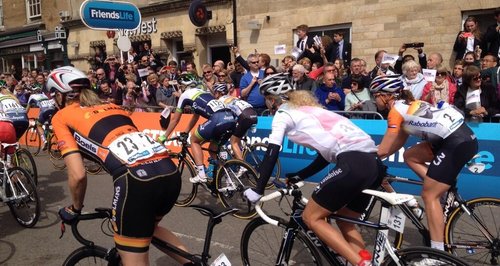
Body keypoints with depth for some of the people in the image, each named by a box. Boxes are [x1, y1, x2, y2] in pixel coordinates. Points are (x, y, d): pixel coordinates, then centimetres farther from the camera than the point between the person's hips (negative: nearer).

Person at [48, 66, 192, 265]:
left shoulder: (62, 117, 16)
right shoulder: (111, 105, 31)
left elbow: (78, 175, 5)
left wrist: (75, 209, 25)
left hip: (136, 179, -7)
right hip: (171, 172, 7)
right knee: (148, 227, 34)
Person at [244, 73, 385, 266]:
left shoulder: (283, 113, 7)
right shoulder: (307, 107, 30)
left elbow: (271, 154, 1)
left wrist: (257, 190, 8)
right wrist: (299, 177, 33)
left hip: (354, 163, -9)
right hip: (374, 163, 9)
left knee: (311, 217, 5)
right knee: (345, 222, 22)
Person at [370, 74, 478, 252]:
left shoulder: (396, 109, -8)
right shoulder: (407, 104, 18)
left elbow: (383, 150, -8)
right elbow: (398, 143, 20)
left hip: (458, 143, -9)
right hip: (459, 137, 9)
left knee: (429, 196, -3)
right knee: (410, 156, 17)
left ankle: (438, 251, 3)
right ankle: (446, 185, 13)